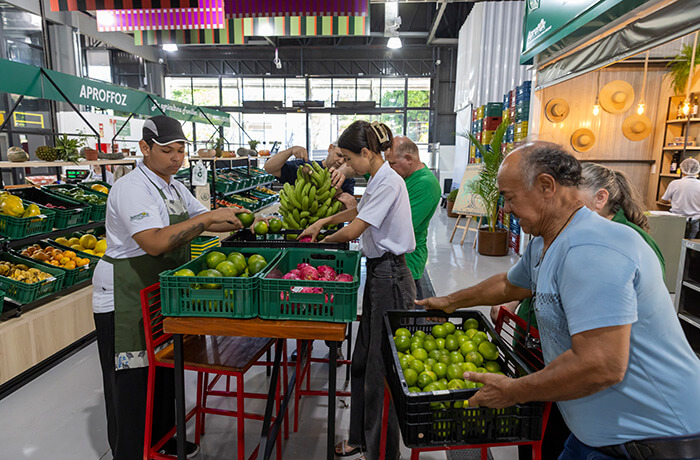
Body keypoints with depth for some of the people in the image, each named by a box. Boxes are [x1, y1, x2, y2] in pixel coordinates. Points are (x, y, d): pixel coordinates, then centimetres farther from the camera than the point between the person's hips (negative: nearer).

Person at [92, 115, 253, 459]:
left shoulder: (174, 187, 9)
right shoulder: (132, 189, -20)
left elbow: (203, 220, 15)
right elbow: (156, 242, -33)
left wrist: (238, 222, -4)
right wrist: (208, 218, -32)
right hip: (125, 301, -9)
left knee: (163, 371, 19)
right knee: (131, 382, 4)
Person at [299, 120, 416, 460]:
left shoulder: (388, 182, -17)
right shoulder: (379, 180, 14)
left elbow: (353, 231, -19)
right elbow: (359, 211, 32)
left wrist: (325, 239, 1)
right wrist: (323, 221, 24)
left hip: (390, 278, -10)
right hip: (378, 274, 10)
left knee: (381, 368, 1)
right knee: (362, 361, 16)